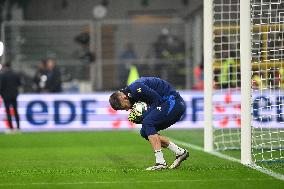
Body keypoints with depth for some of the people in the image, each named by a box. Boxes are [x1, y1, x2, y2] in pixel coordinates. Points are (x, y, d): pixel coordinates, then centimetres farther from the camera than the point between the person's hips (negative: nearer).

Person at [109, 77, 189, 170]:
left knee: (147, 123, -20)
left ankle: (160, 162, -23)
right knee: (145, 132, 7)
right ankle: (180, 152, 10)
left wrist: (143, 117, -12)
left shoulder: (135, 89, -19)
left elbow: (157, 100, -20)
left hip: (173, 102, -10)